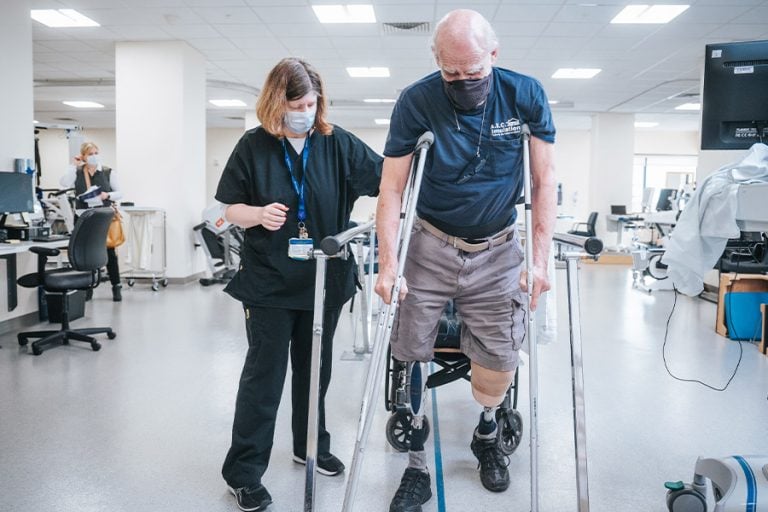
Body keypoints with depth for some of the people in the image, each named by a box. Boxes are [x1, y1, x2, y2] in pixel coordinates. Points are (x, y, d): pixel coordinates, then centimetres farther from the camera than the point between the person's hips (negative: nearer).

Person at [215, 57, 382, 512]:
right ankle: (244, 471, 15)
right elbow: (232, 209, 0)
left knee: (316, 368, 17)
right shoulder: (254, 146, -4)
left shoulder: (338, 144, -1)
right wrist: (259, 213, -21)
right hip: (270, 282, -2)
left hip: (325, 280, 3)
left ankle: (312, 445, 38)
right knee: (264, 373, 2)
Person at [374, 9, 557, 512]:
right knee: (411, 357, 0)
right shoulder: (416, 101, -11)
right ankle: (417, 467, 20)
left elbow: (544, 181, -4)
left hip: (497, 251, 1)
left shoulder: (525, 95, -8)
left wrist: (540, 259, -10)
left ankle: (486, 435, 37)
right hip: (431, 247, 0)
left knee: (499, 364, 4)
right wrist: (388, 263, -16)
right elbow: (391, 188, -9)